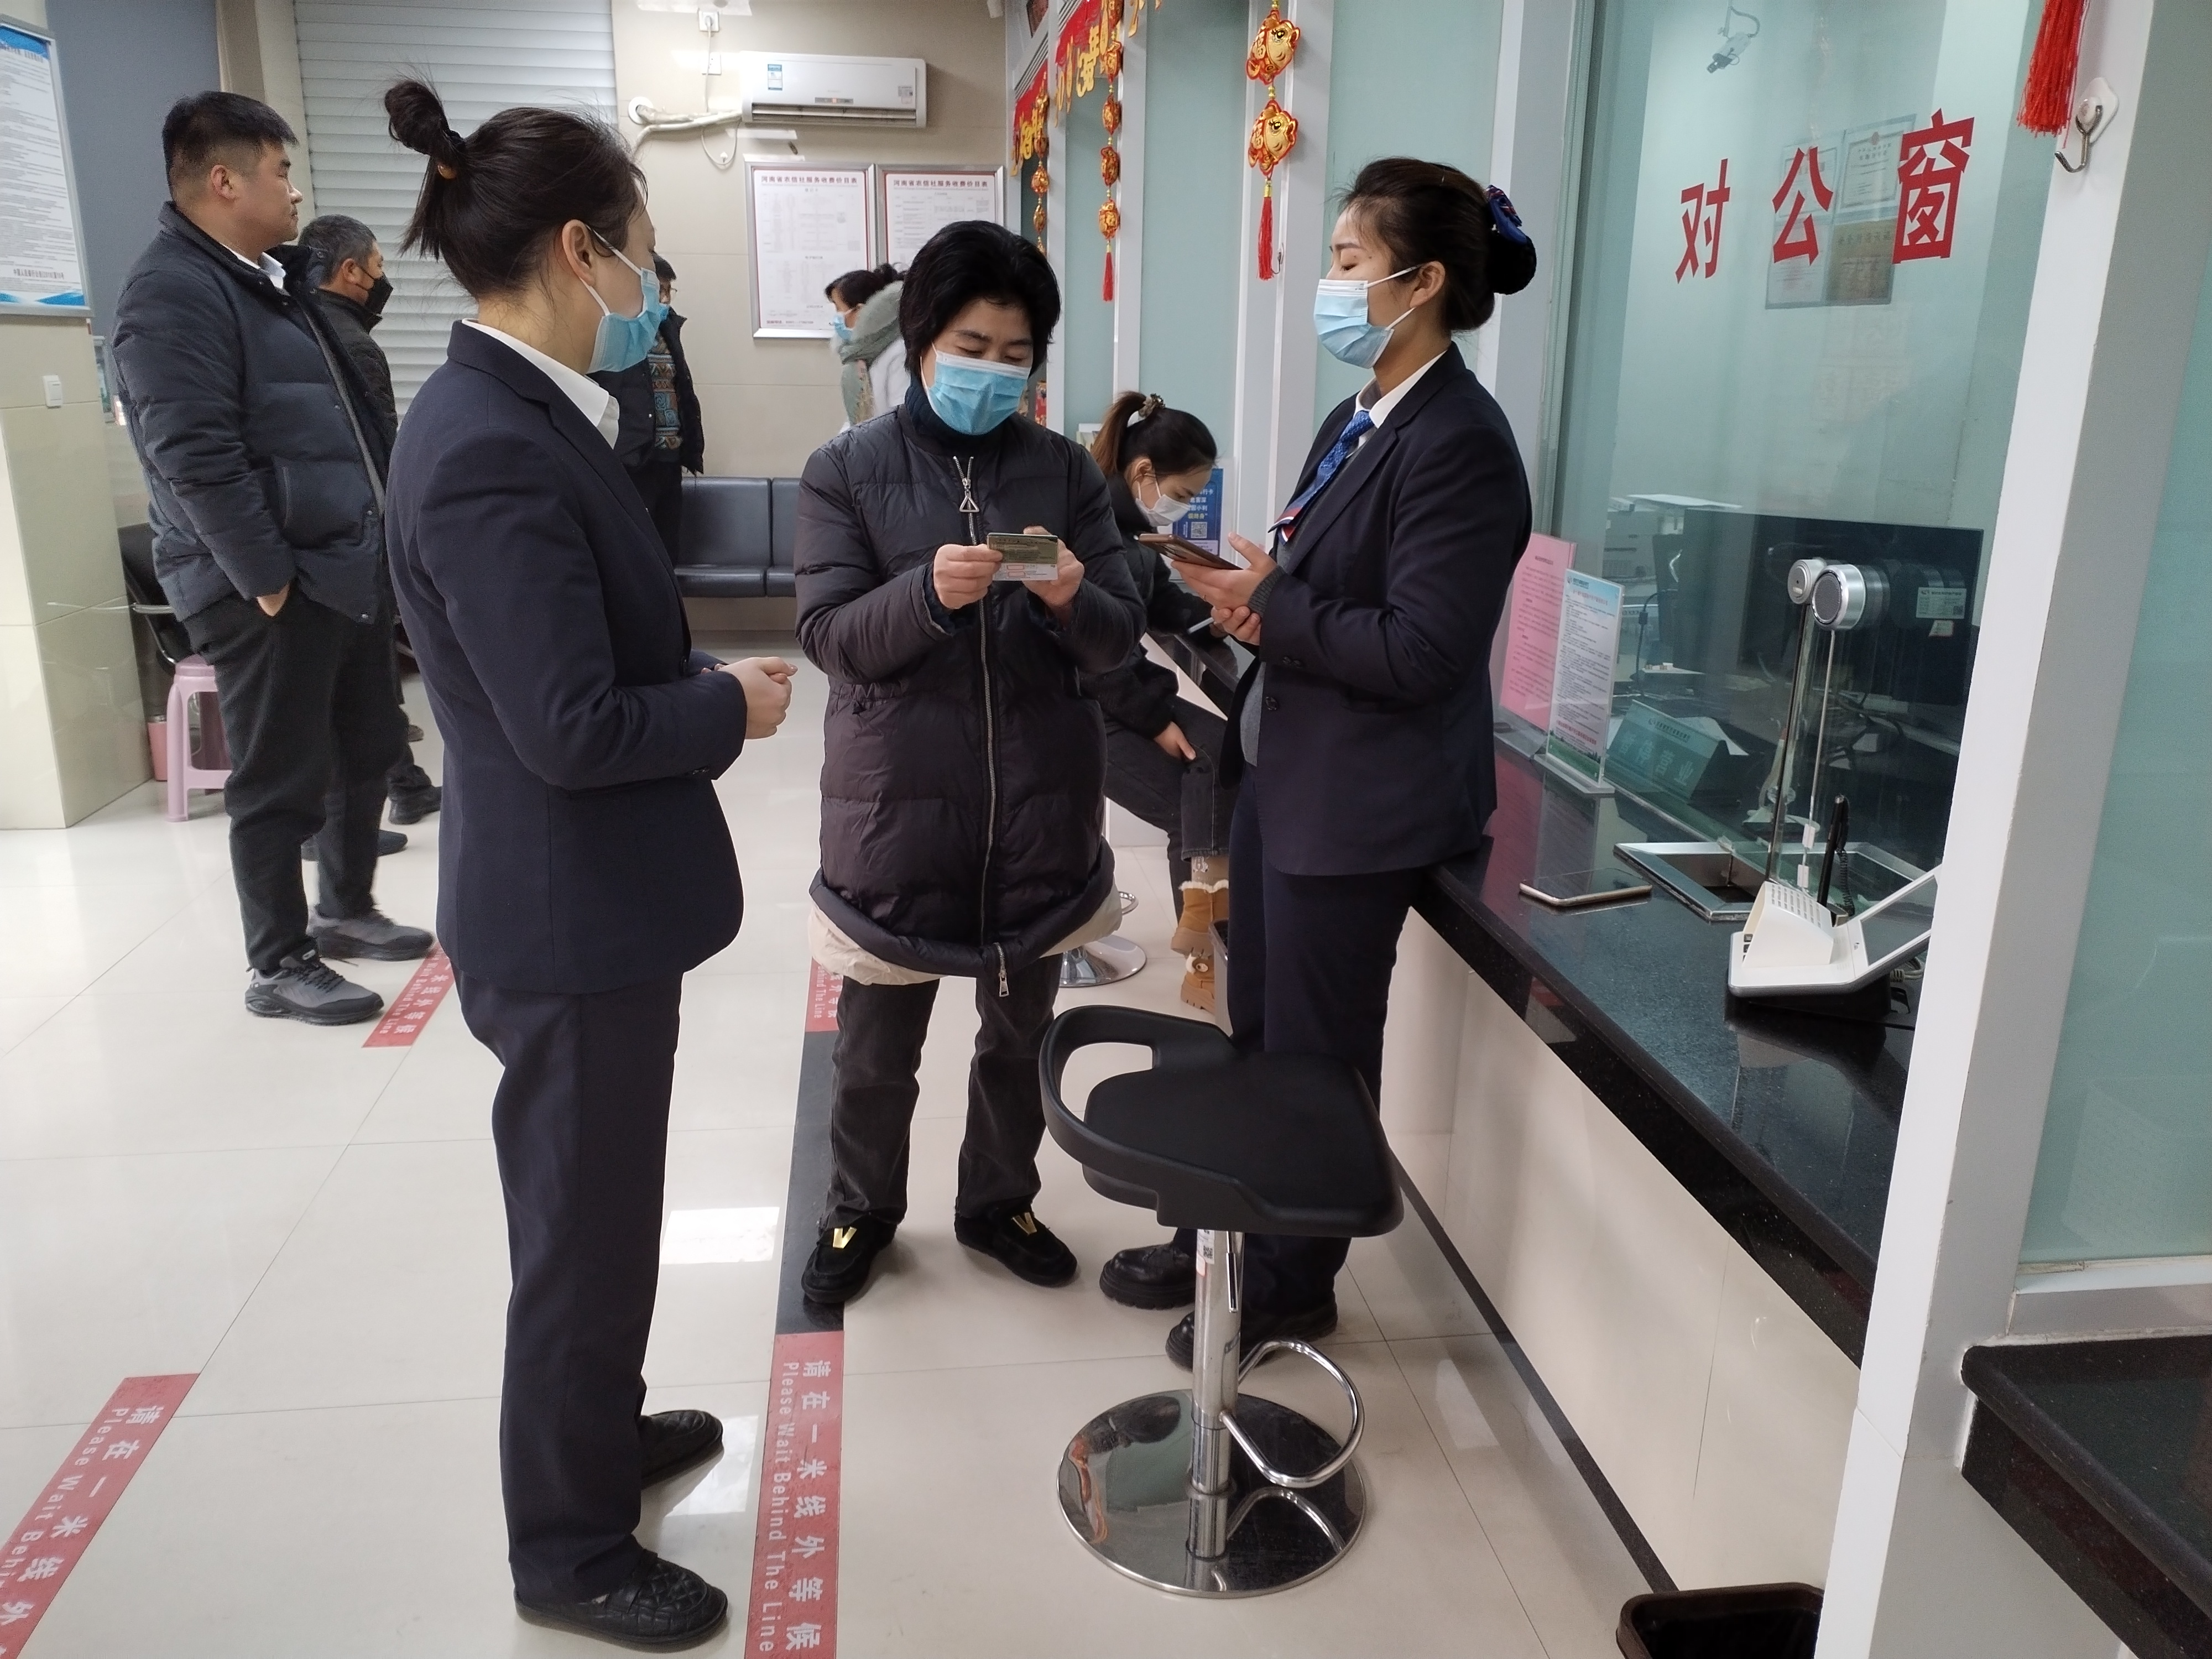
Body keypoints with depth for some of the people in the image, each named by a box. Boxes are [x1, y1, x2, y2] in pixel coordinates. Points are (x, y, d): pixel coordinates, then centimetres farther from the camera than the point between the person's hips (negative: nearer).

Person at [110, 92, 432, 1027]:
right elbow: (197, 458, -21)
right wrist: (269, 580, -20)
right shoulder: (172, 293, -14)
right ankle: (280, 968, 15)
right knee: (281, 781, 1)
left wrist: (381, 542, 15)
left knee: (371, 750, 18)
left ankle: (347, 911, 36)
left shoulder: (273, 278, 17)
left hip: (350, 569, 10)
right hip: (270, 588, -9)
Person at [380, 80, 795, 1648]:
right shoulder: (494, 452, -25)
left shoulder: (509, 414, 6)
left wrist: (703, 677, 4)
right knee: (585, 1231, 9)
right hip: (570, 920, -10)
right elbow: (574, 729, -26)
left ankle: (600, 1429, 48)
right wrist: (733, 707, -11)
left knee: (596, 1208, 25)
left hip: (588, 900, 10)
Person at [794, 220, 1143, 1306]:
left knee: (1021, 1026, 17)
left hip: (1042, 800, 2)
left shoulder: (1064, 471, 3)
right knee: (879, 1037, 12)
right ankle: (861, 1208, 37)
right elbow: (829, 636, -10)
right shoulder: (846, 470, -3)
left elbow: (1119, 637, -1)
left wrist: (1071, 599, -23)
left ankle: (998, 1200, 40)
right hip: (897, 801, -2)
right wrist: (930, 589, -28)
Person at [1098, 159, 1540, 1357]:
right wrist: (1253, 591, -7)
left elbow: (1417, 649, -24)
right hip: (1282, 774, 9)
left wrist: (1265, 610, -17)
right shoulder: (1356, 423, 11)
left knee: (1316, 1054, 8)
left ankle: (1293, 1283, 29)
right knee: (1256, 1033, 19)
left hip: (1355, 802, -9)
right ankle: (1227, 1239, 38)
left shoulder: (1459, 444, -18)